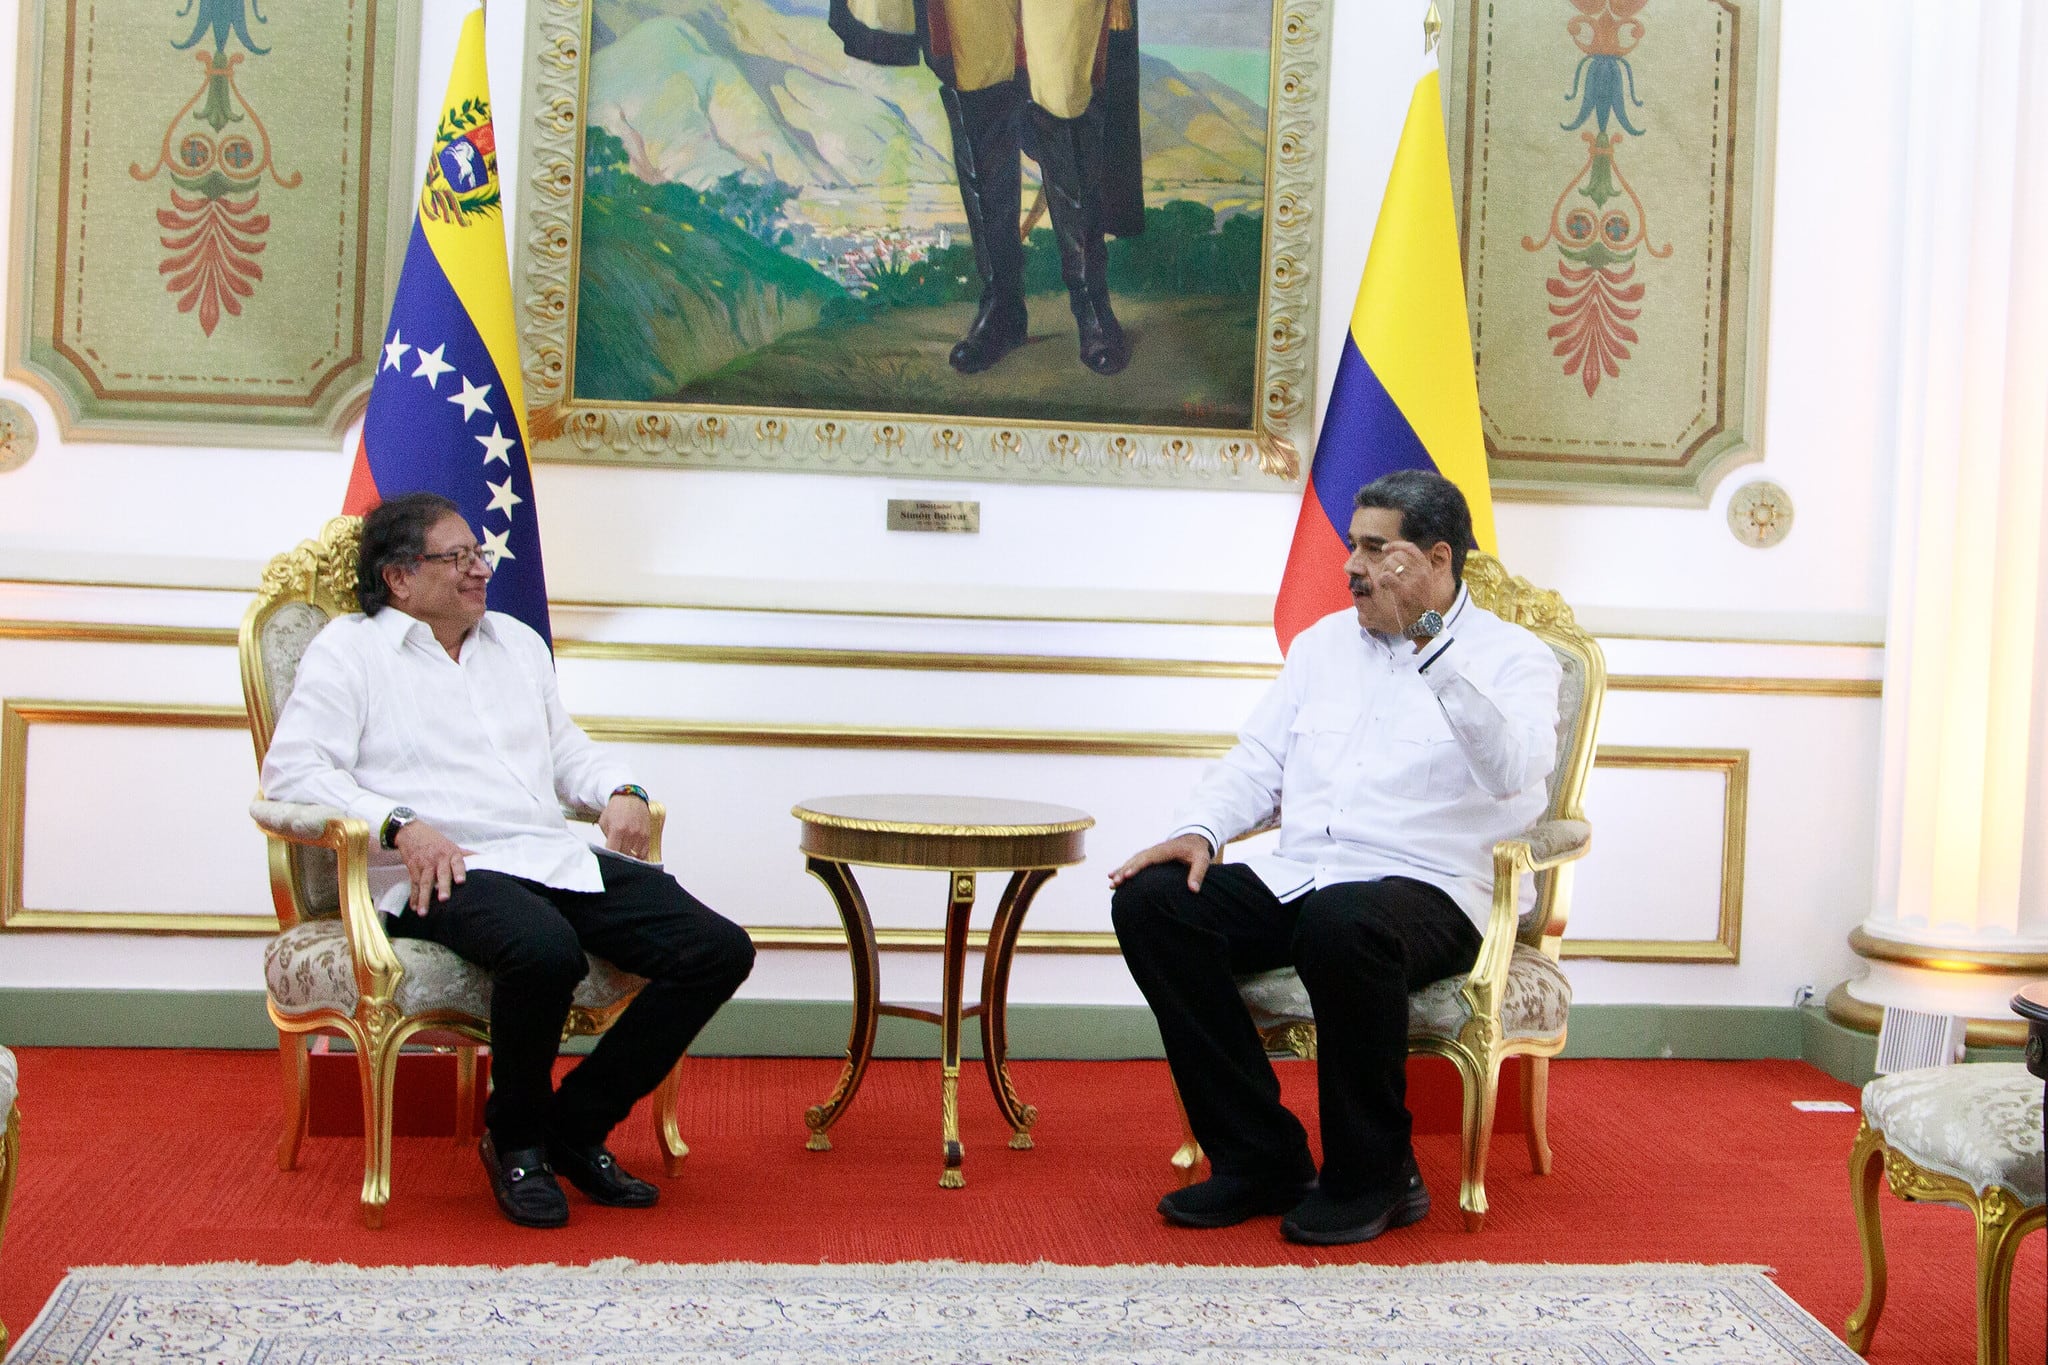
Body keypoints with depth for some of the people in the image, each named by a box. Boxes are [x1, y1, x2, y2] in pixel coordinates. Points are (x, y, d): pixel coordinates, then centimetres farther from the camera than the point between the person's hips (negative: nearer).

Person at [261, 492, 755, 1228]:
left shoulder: (517, 640, 27)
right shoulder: (348, 650, 7)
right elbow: (292, 771, -5)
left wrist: (620, 789, 11)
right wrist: (400, 825, -19)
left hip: (559, 860, 7)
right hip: (443, 874, -7)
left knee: (718, 950, -12)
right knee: (546, 950, -40)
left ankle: (575, 1125, -2)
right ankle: (516, 1139, -10)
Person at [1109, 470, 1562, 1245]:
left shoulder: (1512, 657, 3)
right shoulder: (1326, 641, 22)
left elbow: (1514, 772, -18)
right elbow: (1259, 760, 19)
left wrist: (1433, 652, -24)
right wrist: (1202, 830, -1)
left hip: (1423, 890, -6)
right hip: (1293, 877, 6)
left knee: (1342, 927, -40)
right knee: (1149, 900, -18)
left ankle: (1373, 1178, -16)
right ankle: (1260, 1159, -10)